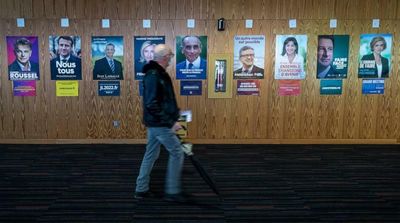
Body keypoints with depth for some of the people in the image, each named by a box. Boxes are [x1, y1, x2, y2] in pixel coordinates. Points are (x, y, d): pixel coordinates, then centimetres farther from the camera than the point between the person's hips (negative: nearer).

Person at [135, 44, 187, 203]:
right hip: (160, 124, -10)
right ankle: (172, 192, 5)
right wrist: (170, 122, -24)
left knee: (151, 155, 15)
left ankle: (141, 189, 24)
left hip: (155, 123, 10)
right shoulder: (153, 76, -20)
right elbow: (152, 105, -26)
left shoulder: (158, 74, 12)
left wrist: (174, 113, 15)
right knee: (177, 153, -2)